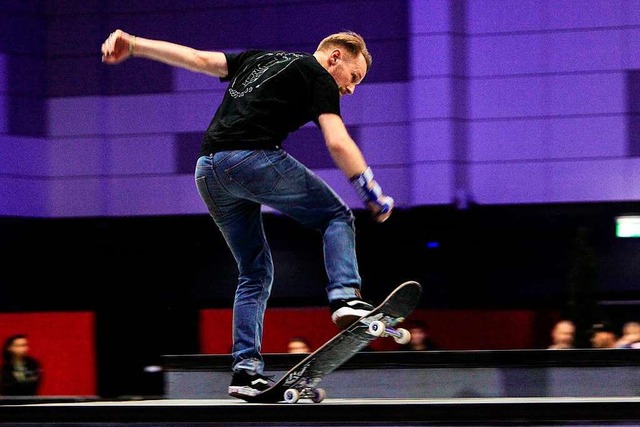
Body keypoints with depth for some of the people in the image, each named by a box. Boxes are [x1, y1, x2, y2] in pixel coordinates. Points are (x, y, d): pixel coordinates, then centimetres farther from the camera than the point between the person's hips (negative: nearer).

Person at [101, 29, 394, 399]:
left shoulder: (259, 60, 28)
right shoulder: (318, 77, 7)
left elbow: (197, 58, 24)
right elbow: (338, 143, -4)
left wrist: (133, 44, 25)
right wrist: (376, 199, 0)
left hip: (209, 172, 7)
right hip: (255, 159, -7)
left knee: (255, 272, 14)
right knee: (338, 217, 7)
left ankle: (246, 368, 5)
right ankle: (346, 298, -16)